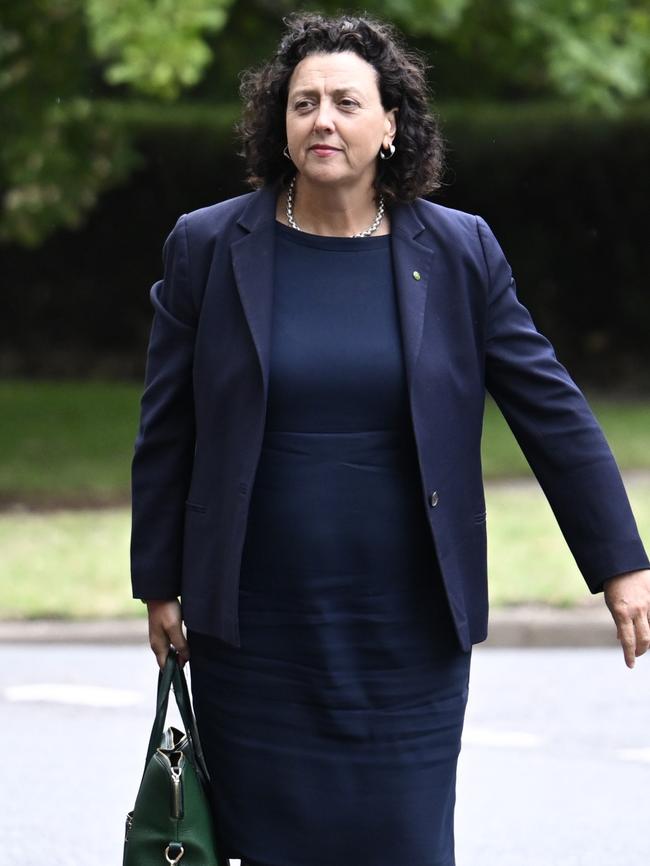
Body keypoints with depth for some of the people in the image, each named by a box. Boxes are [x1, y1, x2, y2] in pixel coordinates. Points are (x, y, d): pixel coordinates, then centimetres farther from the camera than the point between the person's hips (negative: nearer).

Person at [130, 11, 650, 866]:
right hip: (258, 627, 0)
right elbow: (166, 433, 6)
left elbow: (552, 410, 3)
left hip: (407, 630, 0)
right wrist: (160, 585, 6)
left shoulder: (459, 253, 1)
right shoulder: (209, 248, 0)